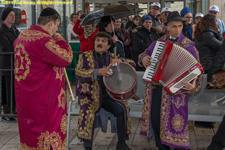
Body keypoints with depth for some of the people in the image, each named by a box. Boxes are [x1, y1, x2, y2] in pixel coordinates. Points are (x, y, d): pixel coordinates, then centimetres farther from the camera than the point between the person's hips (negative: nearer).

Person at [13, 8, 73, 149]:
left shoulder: (22, 36, 8)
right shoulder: (44, 40, -22)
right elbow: (67, 58, -20)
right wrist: (60, 39, -6)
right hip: (44, 99, -9)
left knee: (30, 130, 19)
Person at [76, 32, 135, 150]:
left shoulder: (112, 57, 15)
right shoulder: (85, 56, 9)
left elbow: (132, 64, 11)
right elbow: (78, 72, -8)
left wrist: (120, 61, -11)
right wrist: (97, 72, -23)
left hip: (108, 94, 2)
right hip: (90, 94, -2)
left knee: (122, 109, -22)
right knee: (88, 113, -30)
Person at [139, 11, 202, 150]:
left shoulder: (188, 45, -3)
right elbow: (145, 54, 25)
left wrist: (193, 85, -27)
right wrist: (144, 58, 0)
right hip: (155, 86, 5)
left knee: (176, 122, -5)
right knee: (155, 117, 9)